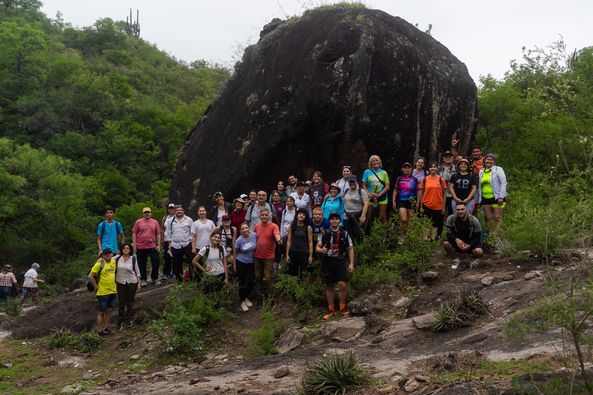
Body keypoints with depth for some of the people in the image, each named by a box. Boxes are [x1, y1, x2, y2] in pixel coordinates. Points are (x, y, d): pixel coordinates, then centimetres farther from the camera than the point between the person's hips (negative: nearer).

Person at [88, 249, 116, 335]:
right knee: (102, 312, 1)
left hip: (112, 291, 6)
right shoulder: (99, 264, -16)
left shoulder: (114, 261, 3)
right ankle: (99, 330, 9)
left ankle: (105, 328, 24)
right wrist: (96, 287, -13)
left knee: (109, 310, 13)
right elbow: (90, 276, -19)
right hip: (102, 292, -6)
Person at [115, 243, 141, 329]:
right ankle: (121, 321, 22)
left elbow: (137, 272, 0)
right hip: (120, 282, 1)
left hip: (132, 282, -1)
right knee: (121, 302, 7)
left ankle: (129, 320, 26)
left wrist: (139, 283, 0)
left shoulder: (133, 259, -6)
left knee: (130, 302, 11)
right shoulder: (117, 258, -6)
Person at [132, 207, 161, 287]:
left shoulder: (155, 222, 6)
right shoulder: (138, 222, 1)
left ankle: (155, 278, 19)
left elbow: (158, 234, 8)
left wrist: (159, 245, 2)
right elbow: (134, 234, 2)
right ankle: (143, 280, 18)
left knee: (156, 263, 1)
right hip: (140, 247, -1)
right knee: (142, 264, 6)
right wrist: (134, 246, -3)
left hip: (152, 246, 1)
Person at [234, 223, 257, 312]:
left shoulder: (254, 235, -11)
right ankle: (242, 301, 18)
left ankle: (247, 298, 30)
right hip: (241, 263, -3)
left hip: (251, 262, 3)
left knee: (251, 282, 5)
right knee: (242, 282, 3)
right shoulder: (239, 240, -16)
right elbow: (236, 253, -2)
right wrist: (234, 264, 4)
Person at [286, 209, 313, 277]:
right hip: (293, 252, 2)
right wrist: (287, 254, 1)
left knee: (303, 275, 1)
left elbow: (310, 242, 0)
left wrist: (310, 255, -5)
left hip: (304, 253, -2)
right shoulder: (291, 227, 5)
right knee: (292, 273, 5)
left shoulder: (308, 228, 0)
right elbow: (289, 241, 5)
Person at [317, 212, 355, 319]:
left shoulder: (344, 233, 2)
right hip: (327, 262, 2)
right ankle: (331, 310, 18)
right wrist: (321, 250, -16)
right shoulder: (325, 233, 4)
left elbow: (350, 249, 7)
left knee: (342, 285, -14)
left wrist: (351, 263, 0)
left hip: (340, 262, -1)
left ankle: (343, 308, 5)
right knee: (329, 286, 7)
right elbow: (318, 247, 8)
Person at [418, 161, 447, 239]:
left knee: (435, 224, 9)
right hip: (427, 205, 0)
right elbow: (421, 193, 4)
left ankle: (434, 239, 17)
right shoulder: (425, 179, 1)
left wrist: (443, 207, -1)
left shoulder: (441, 179, 0)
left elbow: (444, 194, 2)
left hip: (438, 206, 0)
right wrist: (421, 206, 1)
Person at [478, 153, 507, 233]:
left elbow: (503, 183, -6)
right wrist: (480, 199, 15)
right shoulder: (481, 171, 15)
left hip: (497, 198, -5)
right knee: (488, 218, 6)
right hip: (485, 199, 5)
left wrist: (501, 197, -13)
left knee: (498, 218, -7)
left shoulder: (498, 169, 0)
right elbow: (479, 186, 21)